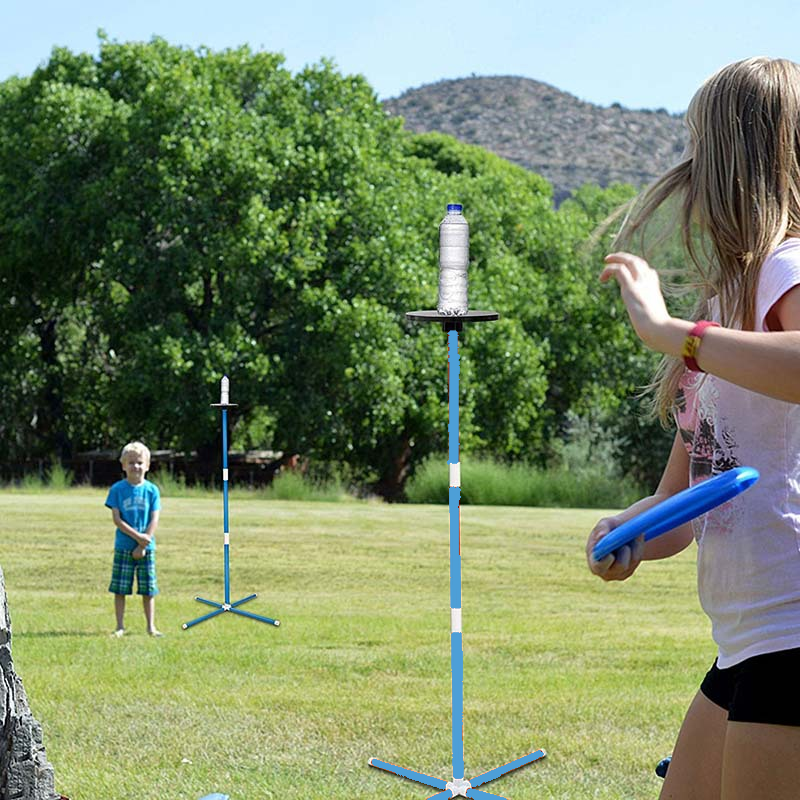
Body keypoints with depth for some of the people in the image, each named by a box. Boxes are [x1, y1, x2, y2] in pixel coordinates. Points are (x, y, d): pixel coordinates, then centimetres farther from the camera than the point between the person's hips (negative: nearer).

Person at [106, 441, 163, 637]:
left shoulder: (151, 490, 2)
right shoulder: (117, 489, -1)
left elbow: (154, 520, -2)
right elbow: (117, 519, -7)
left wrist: (142, 546, -10)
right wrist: (137, 536, -16)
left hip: (146, 548, 1)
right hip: (123, 547, -1)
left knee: (148, 589, 4)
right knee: (120, 588, 1)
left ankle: (151, 626, 13)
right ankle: (120, 627, 9)